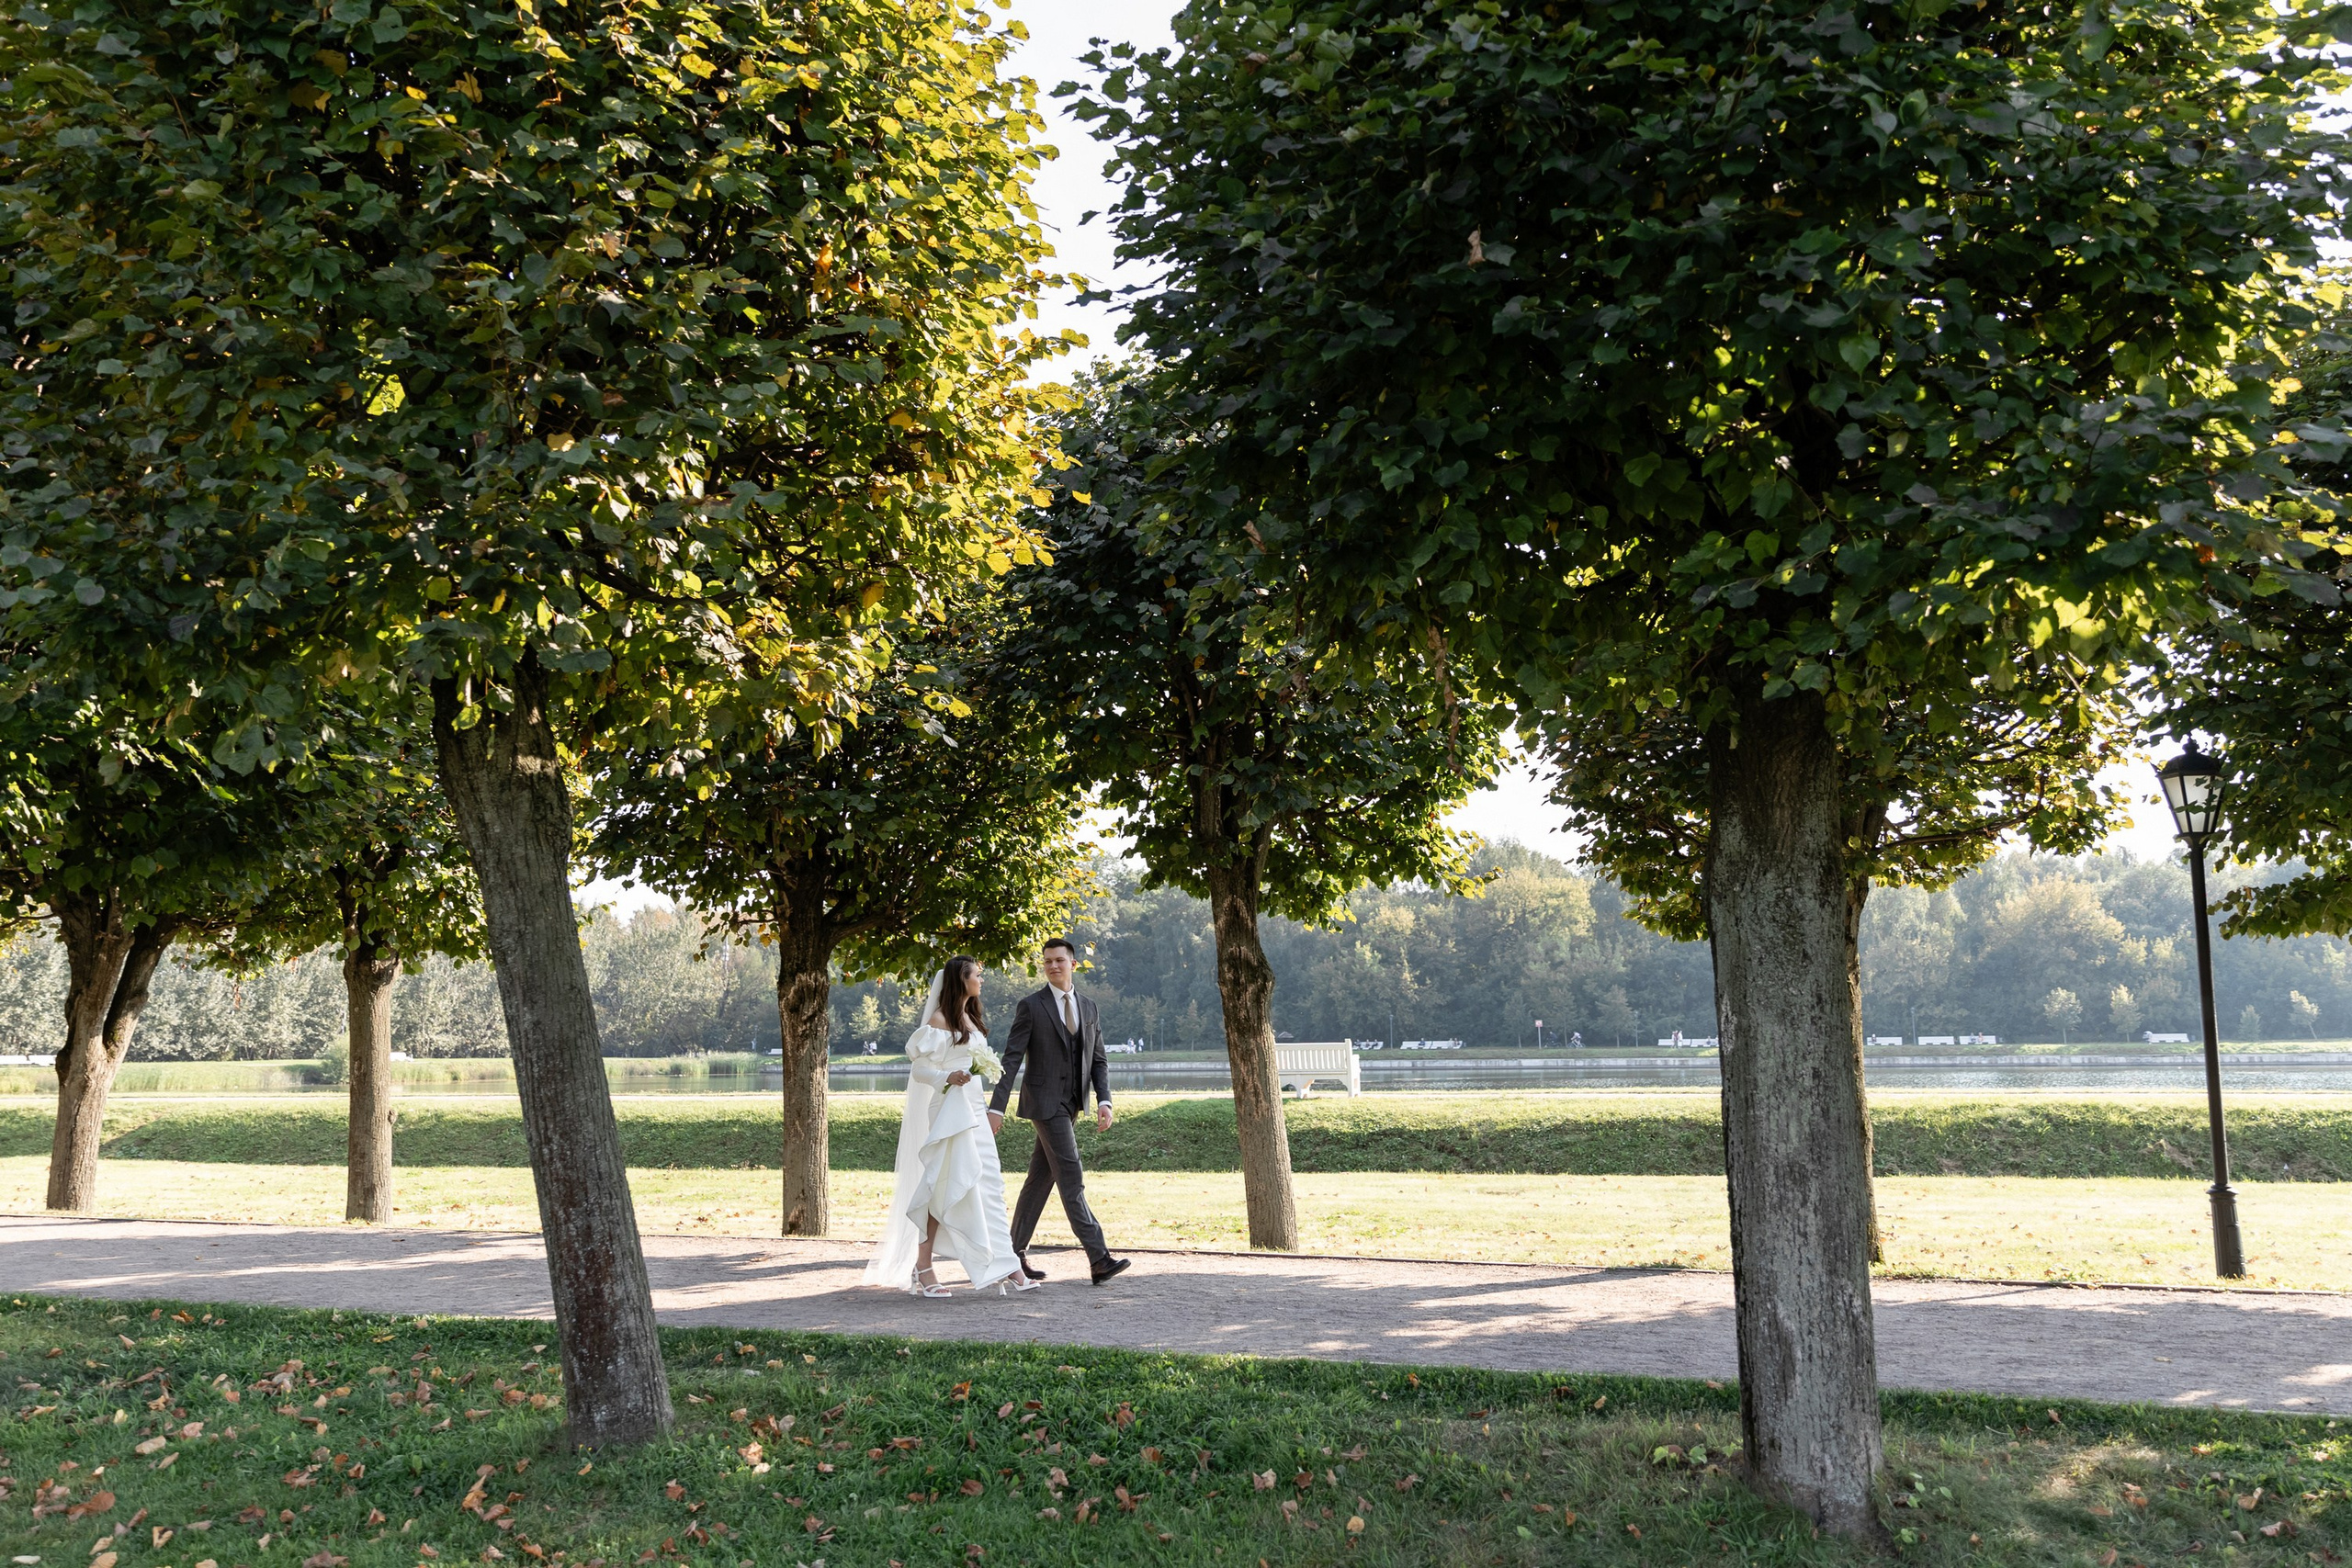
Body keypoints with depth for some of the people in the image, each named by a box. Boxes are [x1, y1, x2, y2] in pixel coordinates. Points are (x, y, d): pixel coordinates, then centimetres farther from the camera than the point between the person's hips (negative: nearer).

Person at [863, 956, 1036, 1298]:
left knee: (988, 1187, 4)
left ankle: (1005, 1268, 3)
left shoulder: (972, 1020, 16)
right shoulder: (940, 1020, -7)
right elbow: (918, 1068, -9)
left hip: (974, 1113, 8)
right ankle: (923, 1267, 2)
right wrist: (947, 1077, -28)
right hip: (949, 1113, -8)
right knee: (945, 1189, -7)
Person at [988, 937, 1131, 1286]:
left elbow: (1099, 1060, 12)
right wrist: (996, 1106, -14)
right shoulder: (1031, 1006, -5)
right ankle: (1098, 1258, -14)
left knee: (1040, 1178, 10)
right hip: (1045, 1101, -6)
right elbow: (1011, 1058, -8)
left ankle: (1015, 1253, 19)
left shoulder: (1088, 1008, 12)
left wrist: (1104, 1101, -2)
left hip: (1070, 1104, 6)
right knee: (1071, 1178, -11)